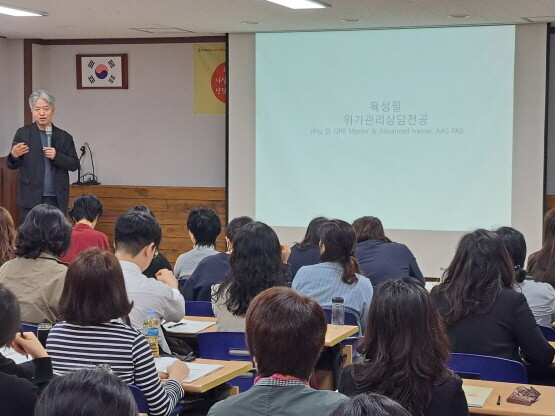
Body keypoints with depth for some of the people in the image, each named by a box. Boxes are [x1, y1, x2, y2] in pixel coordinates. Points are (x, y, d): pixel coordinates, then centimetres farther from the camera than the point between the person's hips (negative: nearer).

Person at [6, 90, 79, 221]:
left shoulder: (64, 137, 9)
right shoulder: (23, 133, 6)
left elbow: (74, 164, 7)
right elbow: (12, 165, 6)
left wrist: (57, 156, -11)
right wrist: (14, 156, -17)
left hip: (57, 199, 1)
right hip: (31, 198, -1)